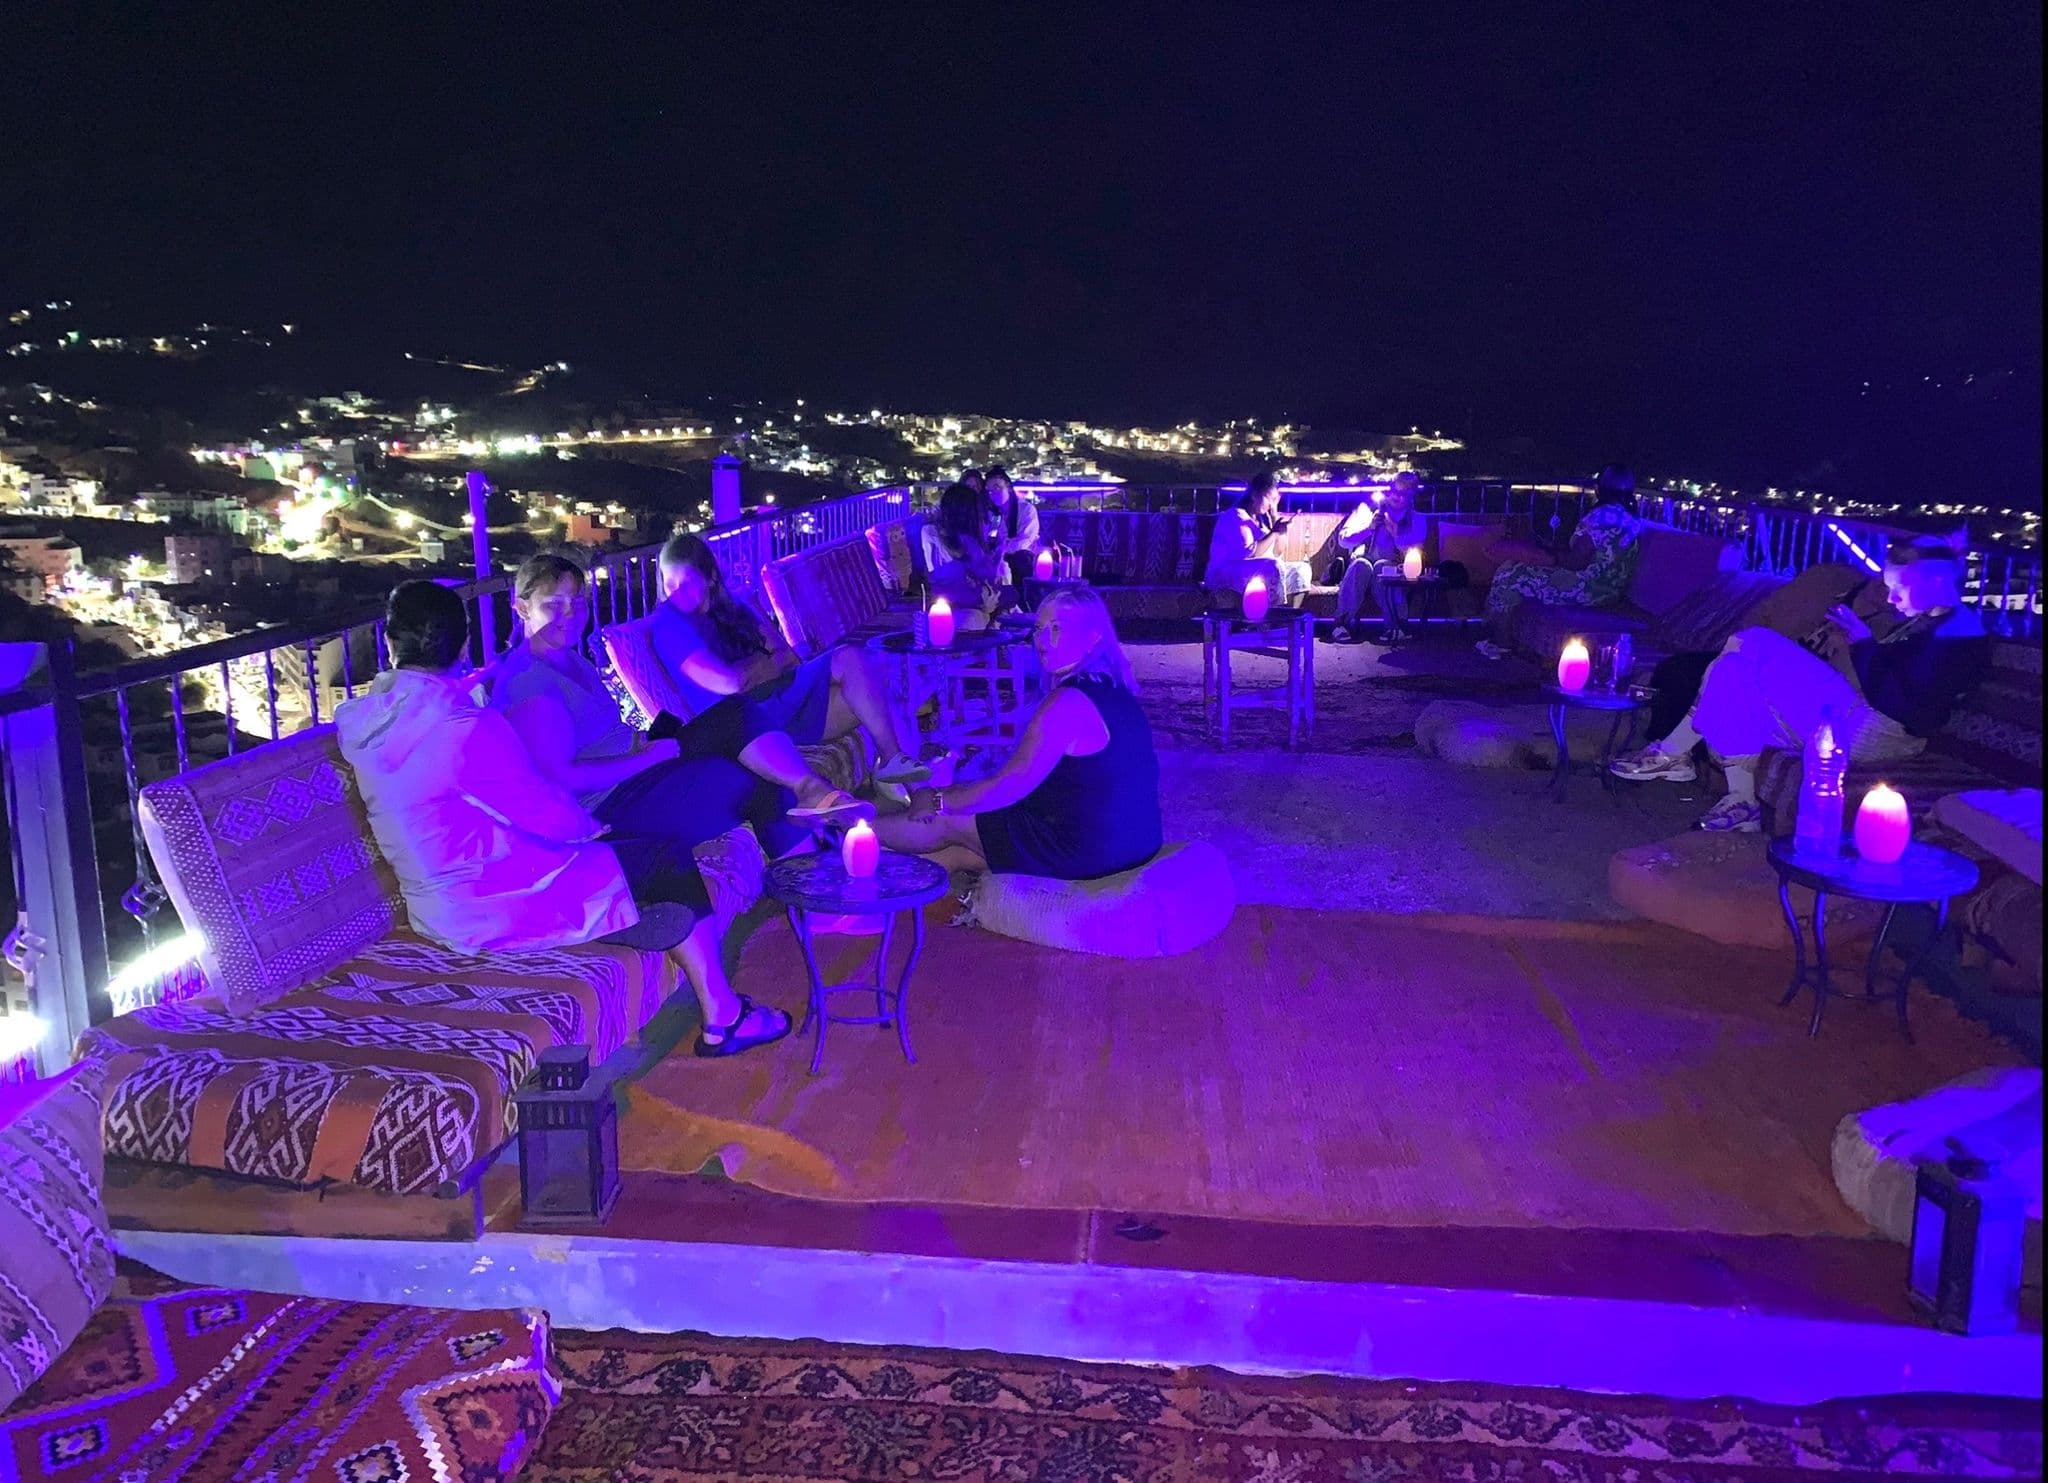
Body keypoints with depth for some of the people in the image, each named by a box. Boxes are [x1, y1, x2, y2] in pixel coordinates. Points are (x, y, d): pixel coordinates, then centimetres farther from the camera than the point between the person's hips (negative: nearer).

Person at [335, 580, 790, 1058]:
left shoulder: (355, 721, -2)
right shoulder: (469, 728, -26)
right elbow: (548, 815, -17)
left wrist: (462, 688, 23)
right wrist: (593, 826, 3)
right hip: (497, 909, -9)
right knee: (670, 859, 6)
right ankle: (723, 1019, 18)